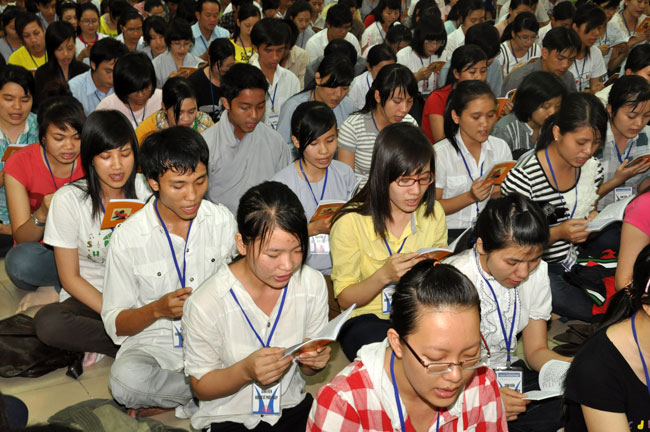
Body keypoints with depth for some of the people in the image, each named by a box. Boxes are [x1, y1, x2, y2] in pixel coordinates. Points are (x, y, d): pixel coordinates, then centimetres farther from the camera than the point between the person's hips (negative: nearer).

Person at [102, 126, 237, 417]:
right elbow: (115, 324, -2)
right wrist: (158, 309, -22)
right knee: (126, 380, -37)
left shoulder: (223, 221, 2)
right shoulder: (127, 238, -7)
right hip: (154, 342, -2)